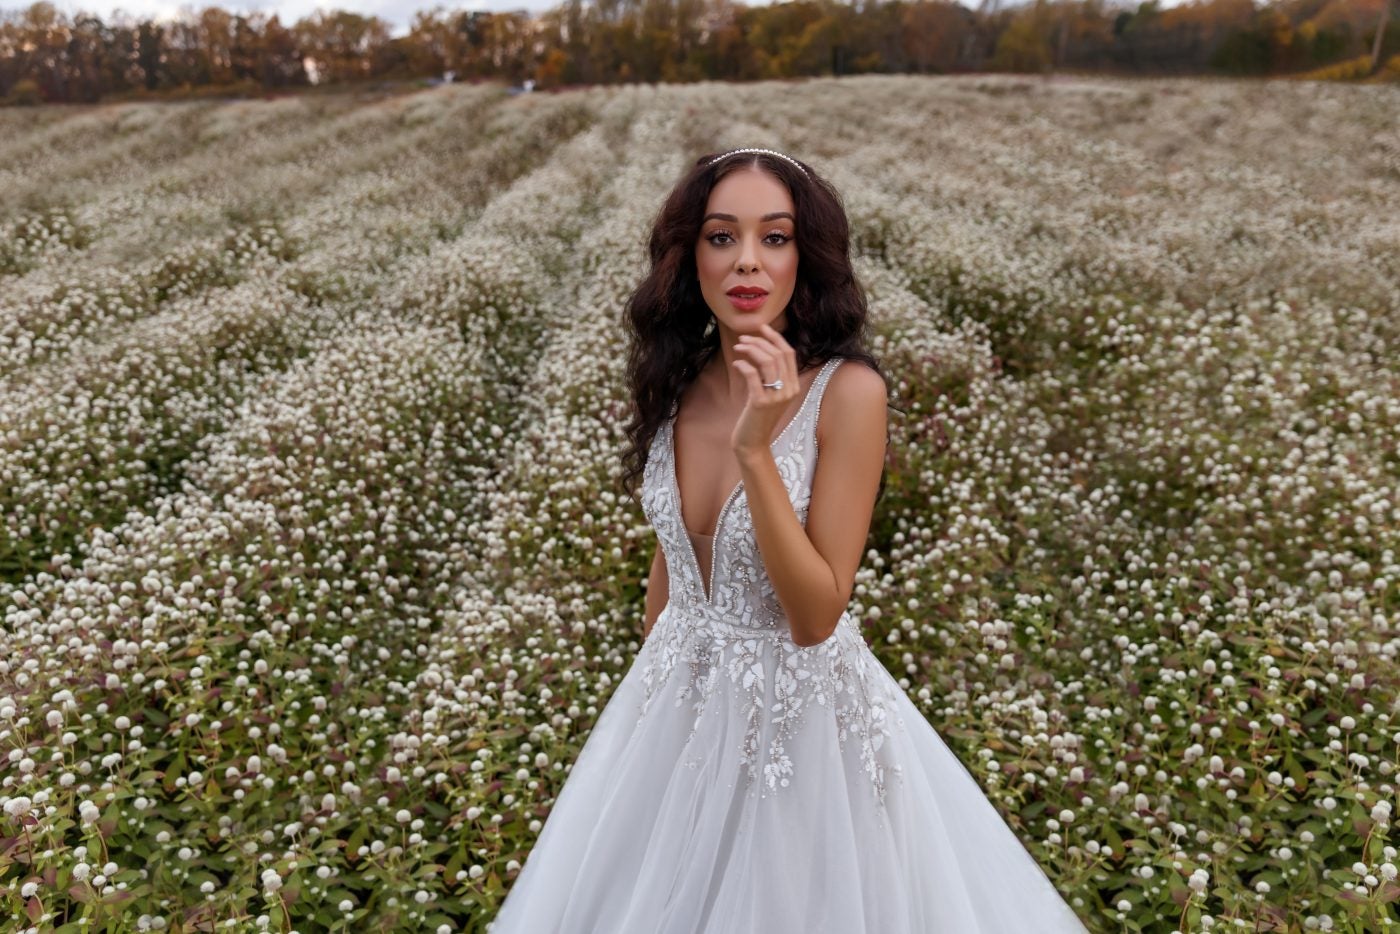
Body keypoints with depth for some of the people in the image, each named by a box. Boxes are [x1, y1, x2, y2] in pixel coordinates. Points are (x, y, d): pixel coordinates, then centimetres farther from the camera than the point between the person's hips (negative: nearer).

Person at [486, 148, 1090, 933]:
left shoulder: (846, 391, -20)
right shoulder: (679, 384, -4)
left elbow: (816, 614, -22)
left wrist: (756, 450, -31)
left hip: (799, 713, -5)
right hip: (681, 706, 5)